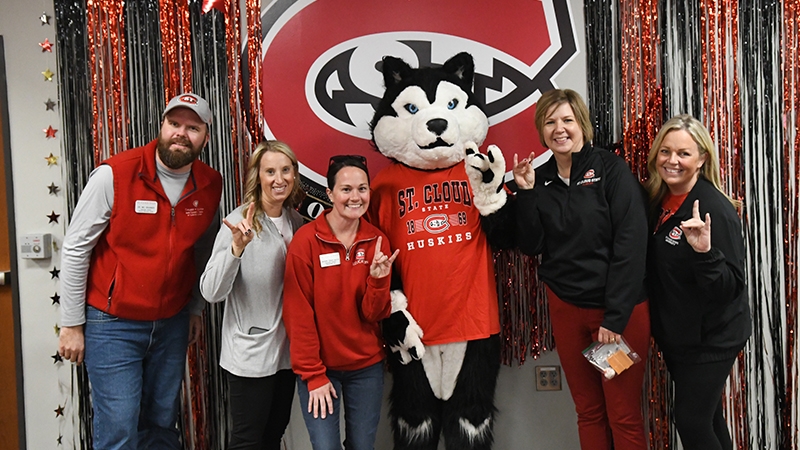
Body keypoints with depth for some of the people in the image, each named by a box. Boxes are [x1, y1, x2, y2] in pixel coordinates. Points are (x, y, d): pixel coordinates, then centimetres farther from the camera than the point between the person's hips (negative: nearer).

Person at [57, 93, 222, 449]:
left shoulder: (210, 186, -1)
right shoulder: (115, 174, -14)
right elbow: (75, 249, -9)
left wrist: (195, 309, 14)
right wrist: (71, 324, -7)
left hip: (172, 324, 4)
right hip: (112, 325, -4)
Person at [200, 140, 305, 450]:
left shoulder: (296, 222, 4)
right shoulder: (240, 223, -15)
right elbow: (211, 292, -23)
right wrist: (237, 247, -36)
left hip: (286, 350, 6)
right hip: (250, 355, -6)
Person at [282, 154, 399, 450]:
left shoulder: (377, 242, -2)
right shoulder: (306, 240, -13)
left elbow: (374, 315, -3)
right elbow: (298, 314, -10)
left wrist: (378, 279, -22)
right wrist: (313, 375, -9)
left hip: (367, 366, 3)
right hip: (319, 365, -3)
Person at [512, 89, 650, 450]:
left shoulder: (611, 169, -7)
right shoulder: (540, 178, 6)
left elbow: (631, 245, -13)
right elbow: (531, 246, 2)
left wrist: (615, 317, -16)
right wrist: (527, 192, -9)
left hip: (621, 309, -4)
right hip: (565, 308, 4)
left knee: (624, 417, 4)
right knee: (588, 412, 15)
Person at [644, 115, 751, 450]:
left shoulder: (714, 209, -21)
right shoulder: (659, 201, 3)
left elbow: (731, 287, -24)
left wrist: (704, 252, -40)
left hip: (711, 339, -8)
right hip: (677, 334, 8)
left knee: (692, 423, -1)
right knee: (706, 416, 21)